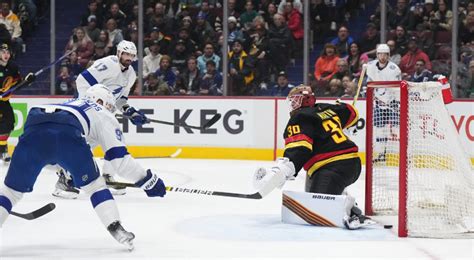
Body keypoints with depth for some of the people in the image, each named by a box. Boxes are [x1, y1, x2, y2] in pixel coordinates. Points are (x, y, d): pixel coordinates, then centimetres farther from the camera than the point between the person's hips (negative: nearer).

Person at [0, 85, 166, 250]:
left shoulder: (67, 105, 46)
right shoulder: (104, 116, 30)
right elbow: (119, 157, 19)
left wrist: (66, 173, 58)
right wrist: (149, 181, 28)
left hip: (32, 130, 4)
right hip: (67, 134, -4)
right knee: (94, 185, 18)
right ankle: (115, 228, 4)